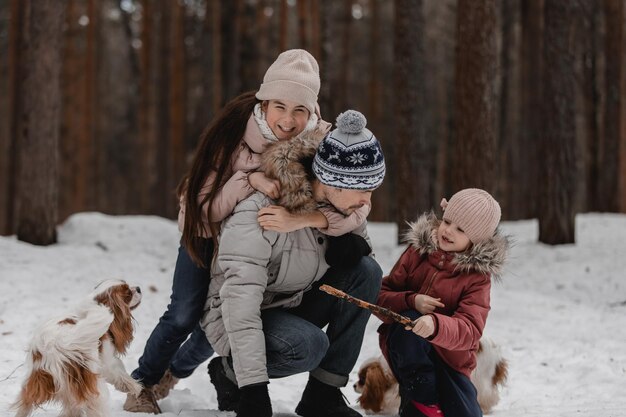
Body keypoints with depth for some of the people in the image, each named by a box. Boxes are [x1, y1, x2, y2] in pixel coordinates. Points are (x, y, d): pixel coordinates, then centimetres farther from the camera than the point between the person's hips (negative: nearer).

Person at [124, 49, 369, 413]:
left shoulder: (321, 139, -30)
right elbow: (204, 208, -32)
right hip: (210, 228, -2)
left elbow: (356, 204, -38)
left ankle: (177, 371, 36)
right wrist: (250, 179, -49)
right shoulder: (235, 128, -34)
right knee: (185, 315, -6)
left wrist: (305, 218, -55)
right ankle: (143, 383, 22)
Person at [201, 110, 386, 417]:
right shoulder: (258, 213, -32)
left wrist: (350, 244, -18)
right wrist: (252, 388, -41)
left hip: (293, 307, 7)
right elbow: (240, 302, -36)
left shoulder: (338, 201, -9)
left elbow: (360, 238, 10)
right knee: (307, 345, -36)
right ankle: (229, 372, -4)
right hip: (236, 321, -7)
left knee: (365, 271, -14)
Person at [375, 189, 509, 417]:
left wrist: (435, 324, -43)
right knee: (408, 321, -34)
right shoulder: (418, 251, 0)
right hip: (406, 347, 1)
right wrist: (411, 301, -24)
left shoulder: (477, 276, -7)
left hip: (450, 358, 0)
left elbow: (469, 331, -22)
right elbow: (381, 297, -2)